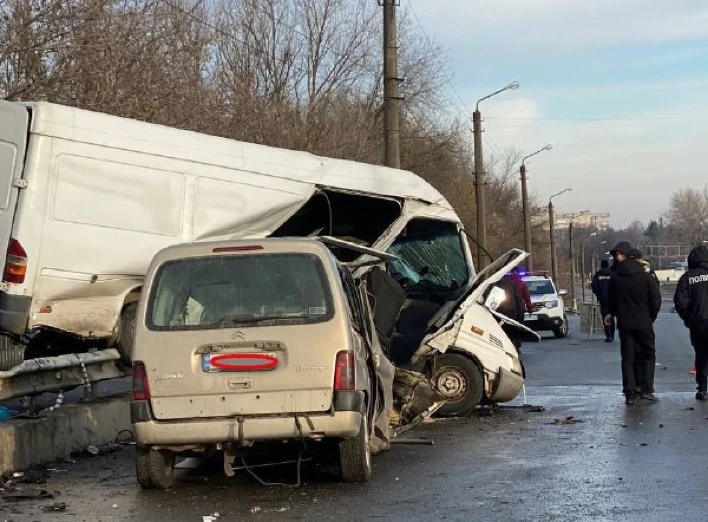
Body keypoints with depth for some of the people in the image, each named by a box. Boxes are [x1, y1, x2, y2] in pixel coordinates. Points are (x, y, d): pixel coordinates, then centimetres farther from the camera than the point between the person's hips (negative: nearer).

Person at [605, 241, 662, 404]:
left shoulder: (615, 279, -1)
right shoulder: (646, 277, -8)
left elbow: (611, 300, 8)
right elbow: (656, 301, -7)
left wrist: (612, 313, 27)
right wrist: (651, 317, 9)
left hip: (624, 324, 2)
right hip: (644, 323, -2)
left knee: (627, 358, 7)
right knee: (648, 355, 10)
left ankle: (630, 394, 3)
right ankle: (646, 389, -2)